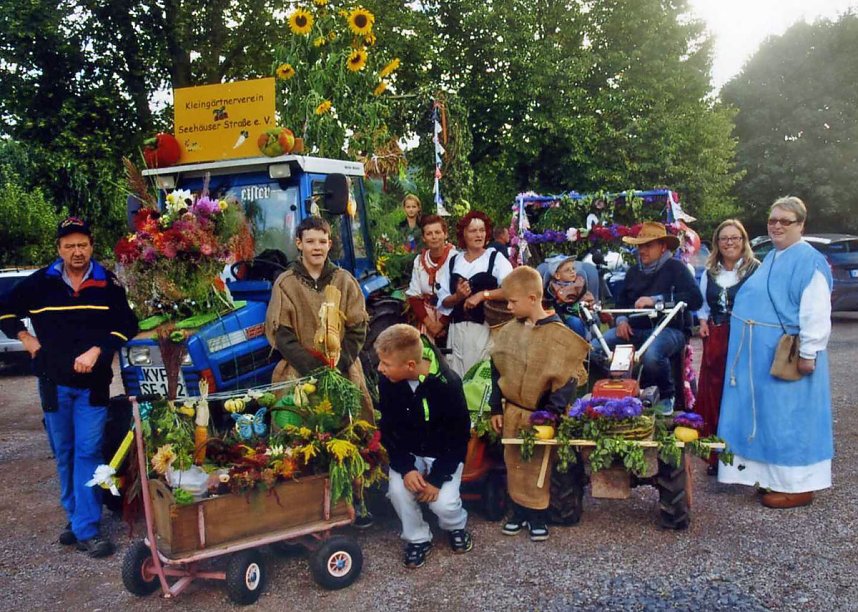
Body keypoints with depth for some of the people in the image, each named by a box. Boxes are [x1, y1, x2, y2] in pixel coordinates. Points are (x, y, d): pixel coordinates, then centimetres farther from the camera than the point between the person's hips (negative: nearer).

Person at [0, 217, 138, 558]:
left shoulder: (108, 284, -1)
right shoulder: (40, 283, 4)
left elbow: (126, 326, -1)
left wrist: (96, 351, -11)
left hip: (93, 383, -2)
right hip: (54, 382, 3)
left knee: (88, 453, -6)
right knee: (64, 455, 10)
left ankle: (87, 529, -4)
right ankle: (77, 519, 23)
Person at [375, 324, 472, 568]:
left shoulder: (448, 384, -27)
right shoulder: (387, 381, -17)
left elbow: (459, 437, -17)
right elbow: (387, 429, -7)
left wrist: (437, 478, -22)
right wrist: (405, 467, -20)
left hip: (445, 454, -3)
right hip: (407, 453, 3)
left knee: (442, 502, -20)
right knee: (397, 490, -22)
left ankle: (456, 526, 18)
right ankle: (418, 538, 7)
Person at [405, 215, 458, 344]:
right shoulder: (419, 260, 3)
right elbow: (414, 295, 5)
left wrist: (441, 323, -11)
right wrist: (428, 322, -7)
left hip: (450, 318, -4)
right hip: (426, 316, 4)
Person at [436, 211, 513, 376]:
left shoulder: (496, 258, -1)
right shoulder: (453, 262, 9)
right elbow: (443, 301, 9)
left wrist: (482, 295, -19)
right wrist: (458, 296, -11)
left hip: (485, 328, -3)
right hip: (457, 329, 3)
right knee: (458, 376, 6)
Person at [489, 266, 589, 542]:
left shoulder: (559, 335, -16)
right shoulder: (507, 331, 0)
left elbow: (567, 380, -15)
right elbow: (497, 371, 8)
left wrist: (551, 415, -17)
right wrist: (496, 408, 7)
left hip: (541, 415, -5)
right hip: (512, 411, 5)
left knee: (539, 466, 7)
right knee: (514, 464, 15)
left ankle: (537, 514, 24)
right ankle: (519, 509, 31)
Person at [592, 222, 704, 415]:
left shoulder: (675, 268, -1)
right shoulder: (633, 272, 21)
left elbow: (696, 299, -16)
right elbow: (622, 301, 29)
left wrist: (657, 300, -22)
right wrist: (621, 320, 6)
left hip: (669, 329, -6)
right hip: (635, 329, 6)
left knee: (651, 354, -40)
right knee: (593, 349, -18)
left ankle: (666, 396, -9)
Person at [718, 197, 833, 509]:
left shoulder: (809, 261, -13)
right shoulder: (771, 258, 15)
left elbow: (816, 313, -19)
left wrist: (809, 353, -23)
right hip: (760, 354, 9)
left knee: (788, 418, -3)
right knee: (763, 414, 14)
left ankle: (797, 486, 7)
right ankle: (772, 475, 26)